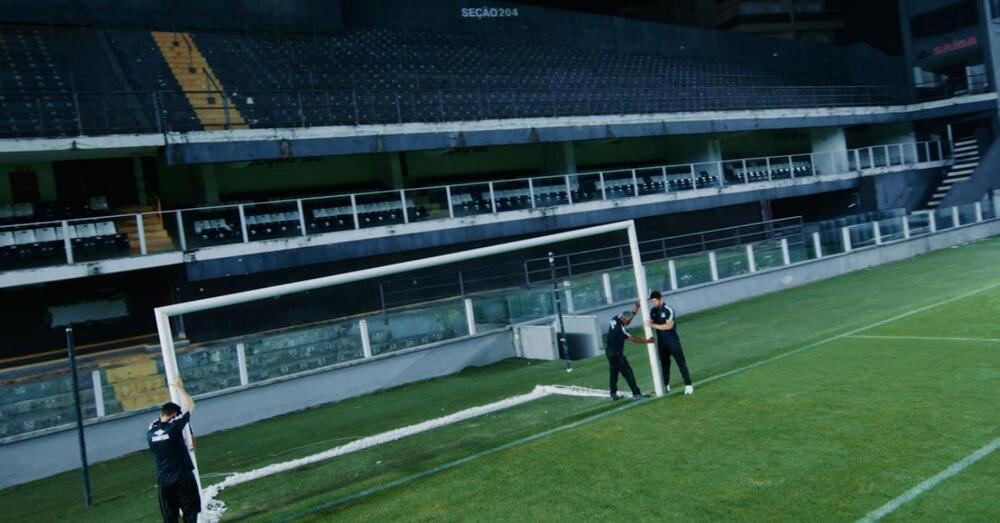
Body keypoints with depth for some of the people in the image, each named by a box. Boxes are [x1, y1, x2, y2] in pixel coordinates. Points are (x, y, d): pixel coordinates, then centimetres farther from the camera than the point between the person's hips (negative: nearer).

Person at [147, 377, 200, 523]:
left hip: (163, 481, 4)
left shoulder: (151, 432, 0)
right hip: (184, 478, -4)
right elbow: (190, 405, -3)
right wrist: (180, 387, 10)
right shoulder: (174, 426, -14)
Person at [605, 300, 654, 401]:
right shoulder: (620, 328, -26)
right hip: (616, 353, -9)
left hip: (610, 351, 9)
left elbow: (631, 314, 8)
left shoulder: (615, 319, -3)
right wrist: (647, 341, -18)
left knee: (614, 372, 15)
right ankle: (636, 393, 1)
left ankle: (613, 394, 21)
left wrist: (637, 306, -4)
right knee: (628, 372, -3)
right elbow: (633, 339, -23)